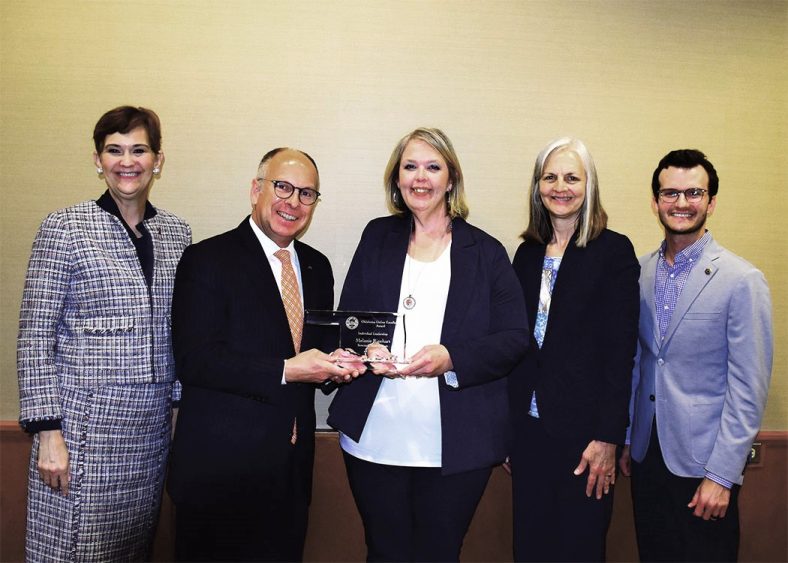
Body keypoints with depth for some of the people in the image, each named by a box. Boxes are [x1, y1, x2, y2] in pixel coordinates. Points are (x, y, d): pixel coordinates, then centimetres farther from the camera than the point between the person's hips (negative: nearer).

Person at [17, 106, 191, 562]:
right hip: (84, 423, -4)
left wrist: (178, 401, 11)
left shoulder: (177, 232, 7)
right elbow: (35, 336, -7)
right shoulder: (64, 228, -6)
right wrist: (47, 430, -11)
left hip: (153, 424, 4)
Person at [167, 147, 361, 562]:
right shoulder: (207, 260, -10)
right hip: (221, 465, -5)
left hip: (292, 467, 6)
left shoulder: (317, 267, 9)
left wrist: (334, 364, -7)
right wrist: (285, 371, -22)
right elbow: (193, 361, -17)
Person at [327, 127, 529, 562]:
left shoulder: (486, 251, 2)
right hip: (375, 438, 2)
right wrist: (365, 350, -13)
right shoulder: (377, 238, 9)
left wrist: (450, 359, -19)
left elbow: (514, 338, -3)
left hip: (456, 446, -1)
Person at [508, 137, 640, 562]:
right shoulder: (527, 253, 9)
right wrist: (507, 424, 8)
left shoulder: (614, 251, -6)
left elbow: (620, 350, -10)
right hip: (528, 426, 5)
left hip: (583, 429, -4)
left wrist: (609, 436, -14)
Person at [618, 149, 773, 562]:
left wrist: (721, 475, -14)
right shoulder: (641, 271, 3)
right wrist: (625, 439, 11)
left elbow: (749, 389, -13)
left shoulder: (742, 280, -12)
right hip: (646, 454, 5)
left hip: (701, 462, -5)